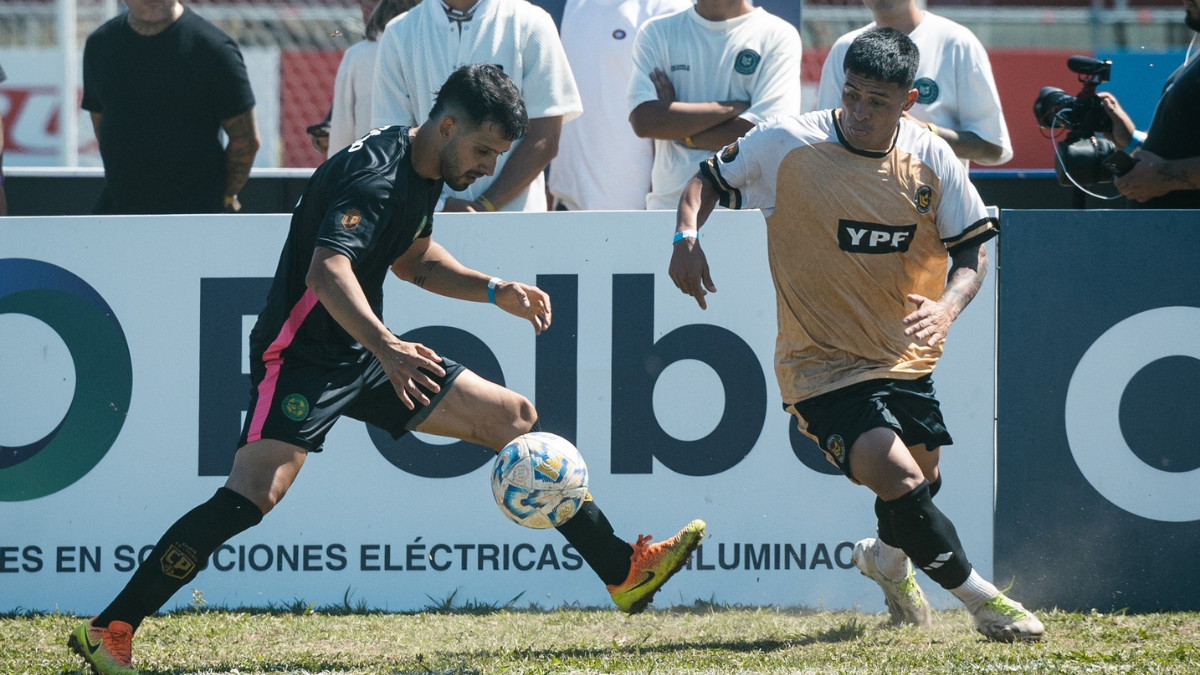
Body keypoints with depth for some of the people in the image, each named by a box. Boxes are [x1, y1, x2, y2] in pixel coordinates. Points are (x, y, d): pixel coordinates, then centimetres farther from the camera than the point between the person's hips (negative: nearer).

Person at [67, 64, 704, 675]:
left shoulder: (425, 170, 8)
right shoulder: (375, 174, -22)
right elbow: (327, 272, -38)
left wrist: (496, 292, 16)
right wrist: (386, 348, -52)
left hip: (366, 351, 10)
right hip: (303, 354, -9)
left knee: (516, 419, 7)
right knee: (252, 495, -26)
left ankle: (624, 570, 16)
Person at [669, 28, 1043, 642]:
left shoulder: (931, 159, -5)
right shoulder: (786, 143, -14)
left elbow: (973, 245, 2)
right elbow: (711, 178, 1)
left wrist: (947, 305, -19)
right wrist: (687, 235, -19)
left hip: (905, 357, 5)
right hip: (821, 366, -5)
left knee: (920, 487, 17)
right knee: (900, 481, -22)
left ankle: (886, 560, 53)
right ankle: (982, 602, -5)